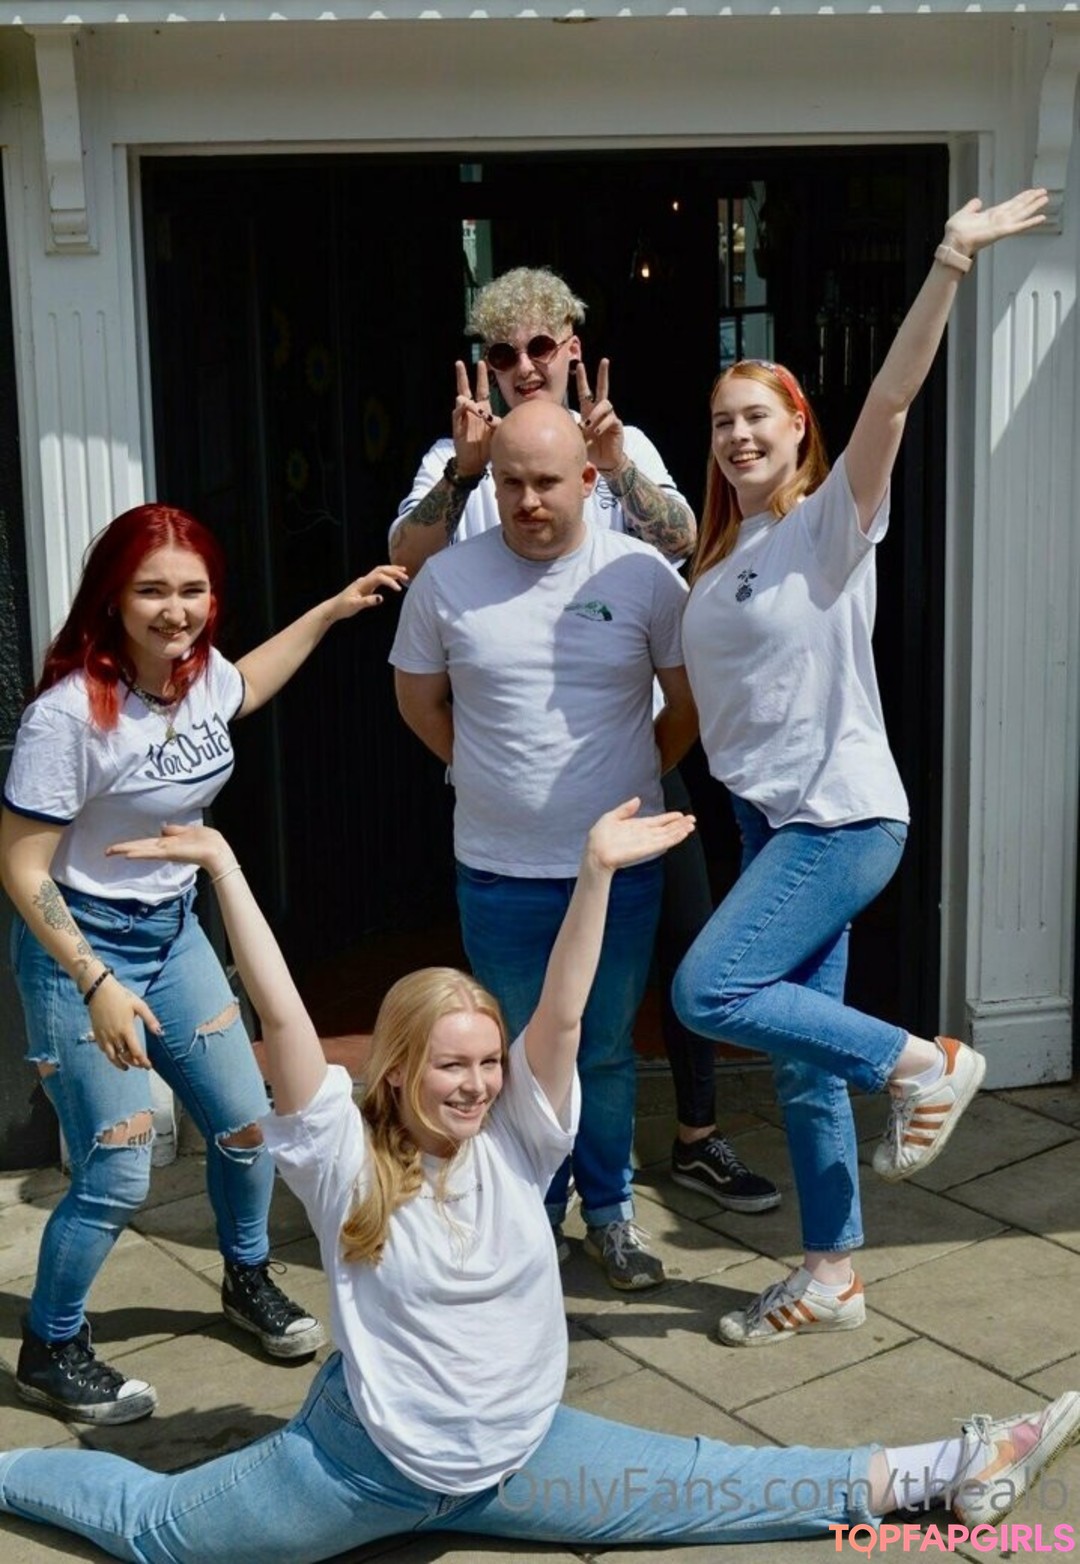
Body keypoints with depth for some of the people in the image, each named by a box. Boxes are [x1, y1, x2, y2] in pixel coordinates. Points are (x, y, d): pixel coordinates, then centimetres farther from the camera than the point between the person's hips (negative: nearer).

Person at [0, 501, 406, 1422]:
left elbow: (244, 689, 23)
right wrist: (97, 984, -24)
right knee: (117, 1179, -6)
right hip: (81, 948, -7)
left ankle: (249, 1280, 40)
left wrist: (333, 610, 22)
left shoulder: (202, 675, -4)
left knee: (246, 1122, 13)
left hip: (175, 933, 7)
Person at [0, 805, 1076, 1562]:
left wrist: (598, 873, -34)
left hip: (517, 1452, 3)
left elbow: (560, 1017, -23)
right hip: (369, 1459, -2)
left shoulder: (514, 1141, -10)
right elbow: (281, 1016, -28)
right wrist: (223, 868, -34)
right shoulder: (343, 1160, -18)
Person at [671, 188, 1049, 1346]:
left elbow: (891, 397, -22)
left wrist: (950, 264, -33)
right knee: (802, 1064, 11)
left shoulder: (831, 521, -8)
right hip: (767, 819, 7)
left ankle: (922, 1062, -3)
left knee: (708, 992, -20)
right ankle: (831, 1277, 24)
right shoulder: (716, 556, 11)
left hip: (842, 817, -7)